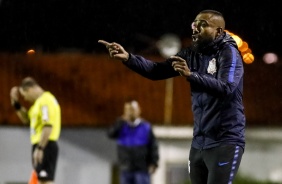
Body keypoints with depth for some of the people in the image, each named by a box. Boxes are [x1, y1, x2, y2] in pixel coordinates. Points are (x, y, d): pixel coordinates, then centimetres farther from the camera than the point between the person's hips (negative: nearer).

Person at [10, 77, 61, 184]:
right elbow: (26, 119, 29)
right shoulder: (38, 102, 17)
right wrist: (16, 104, 17)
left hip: (46, 146, -10)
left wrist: (39, 148, -25)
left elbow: (48, 126, -23)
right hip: (40, 145, 10)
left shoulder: (46, 101, -14)